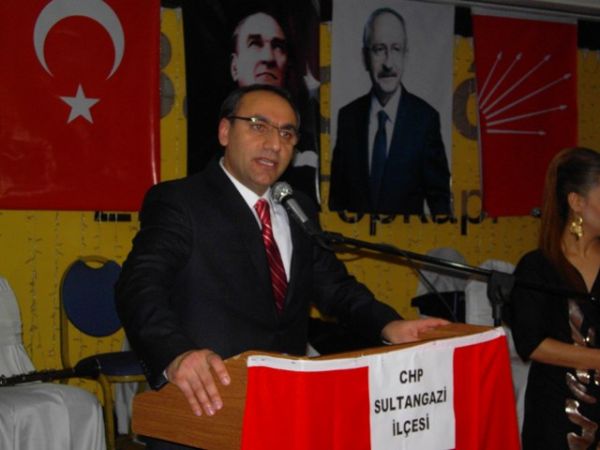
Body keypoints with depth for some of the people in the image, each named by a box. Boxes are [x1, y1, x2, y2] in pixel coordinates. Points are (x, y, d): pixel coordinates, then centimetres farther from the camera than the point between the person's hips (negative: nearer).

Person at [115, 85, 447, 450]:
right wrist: (176, 355, -38)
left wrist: (389, 326, -4)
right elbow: (141, 285, -18)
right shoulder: (177, 202, -5)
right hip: (204, 409, -6)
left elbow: (332, 285, 16)